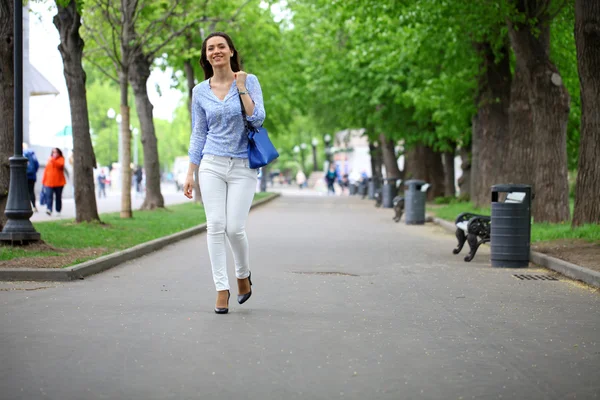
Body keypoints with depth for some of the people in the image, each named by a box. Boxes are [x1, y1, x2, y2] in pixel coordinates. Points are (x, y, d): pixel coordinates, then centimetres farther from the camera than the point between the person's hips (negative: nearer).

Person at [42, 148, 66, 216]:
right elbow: (46, 170, 14)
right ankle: (49, 209, -23)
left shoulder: (61, 159, 3)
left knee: (58, 197, 5)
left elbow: (60, 165, -19)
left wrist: (53, 160, -26)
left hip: (58, 182, -2)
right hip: (49, 182, 2)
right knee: (49, 196, -14)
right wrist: (44, 180, 10)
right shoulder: (49, 160, 13)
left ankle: (58, 211, 13)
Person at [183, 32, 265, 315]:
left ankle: (243, 275, 20)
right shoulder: (200, 91, 7)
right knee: (215, 226, -5)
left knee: (235, 228, -8)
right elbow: (198, 133, 12)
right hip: (212, 164, 2)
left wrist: (241, 88, -11)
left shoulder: (249, 81, 0)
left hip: (243, 167, -2)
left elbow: (257, 119, -10)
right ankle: (222, 289, 2)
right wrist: (190, 173, 8)